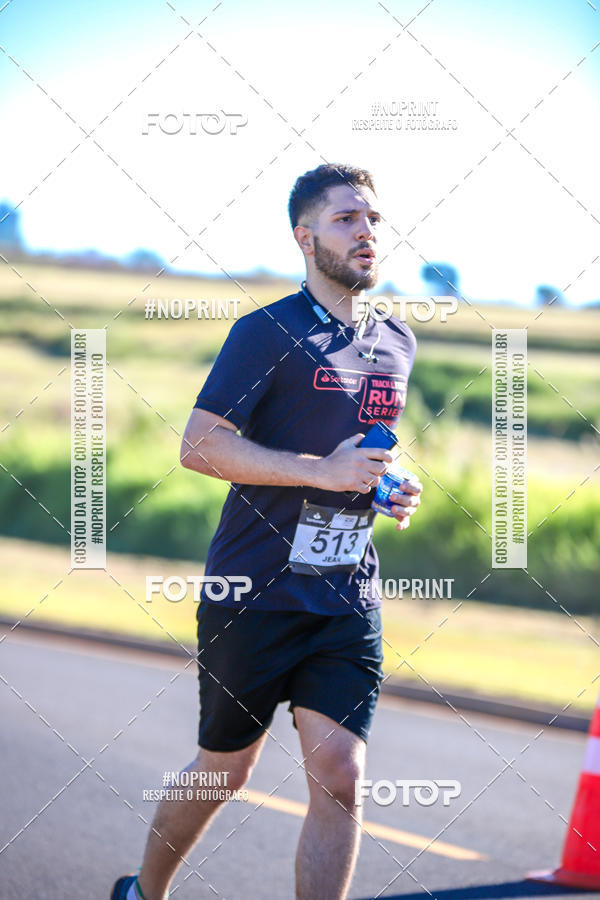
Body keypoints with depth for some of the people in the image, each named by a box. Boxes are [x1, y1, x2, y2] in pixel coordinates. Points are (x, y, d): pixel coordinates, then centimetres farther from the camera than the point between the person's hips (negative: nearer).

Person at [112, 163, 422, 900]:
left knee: (339, 777, -9)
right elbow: (199, 445, -16)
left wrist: (398, 490, 8)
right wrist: (322, 471, -22)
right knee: (223, 771, 10)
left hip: (348, 598, 4)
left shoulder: (396, 342, 13)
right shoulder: (268, 332, -8)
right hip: (253, 591, -4)